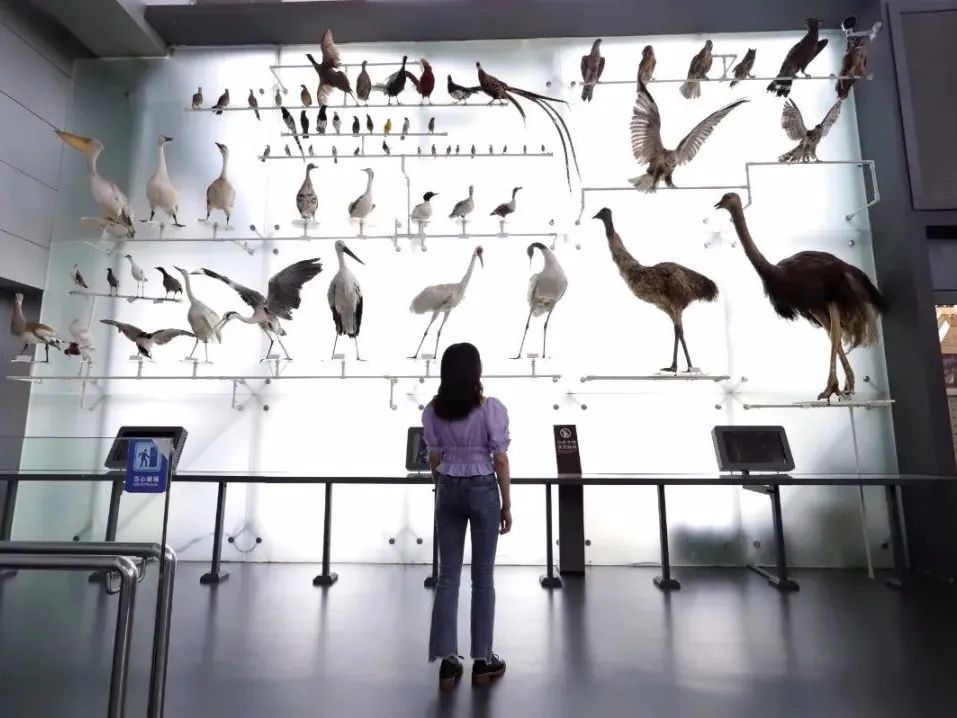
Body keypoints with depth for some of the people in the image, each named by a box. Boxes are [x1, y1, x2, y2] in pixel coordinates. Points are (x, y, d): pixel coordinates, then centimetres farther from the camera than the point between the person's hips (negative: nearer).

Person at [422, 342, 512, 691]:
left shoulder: (433, 410, -3)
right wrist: (507, 505, -1)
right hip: (483, 491, -3)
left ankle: (447, 661, 20)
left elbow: (434, 458, 3)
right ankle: (482, 660, 24)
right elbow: (500, 460, -10)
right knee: (482, 576, 11)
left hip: (449, 491, 3)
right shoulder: (492, 408, -13)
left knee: (447, 576, 12)